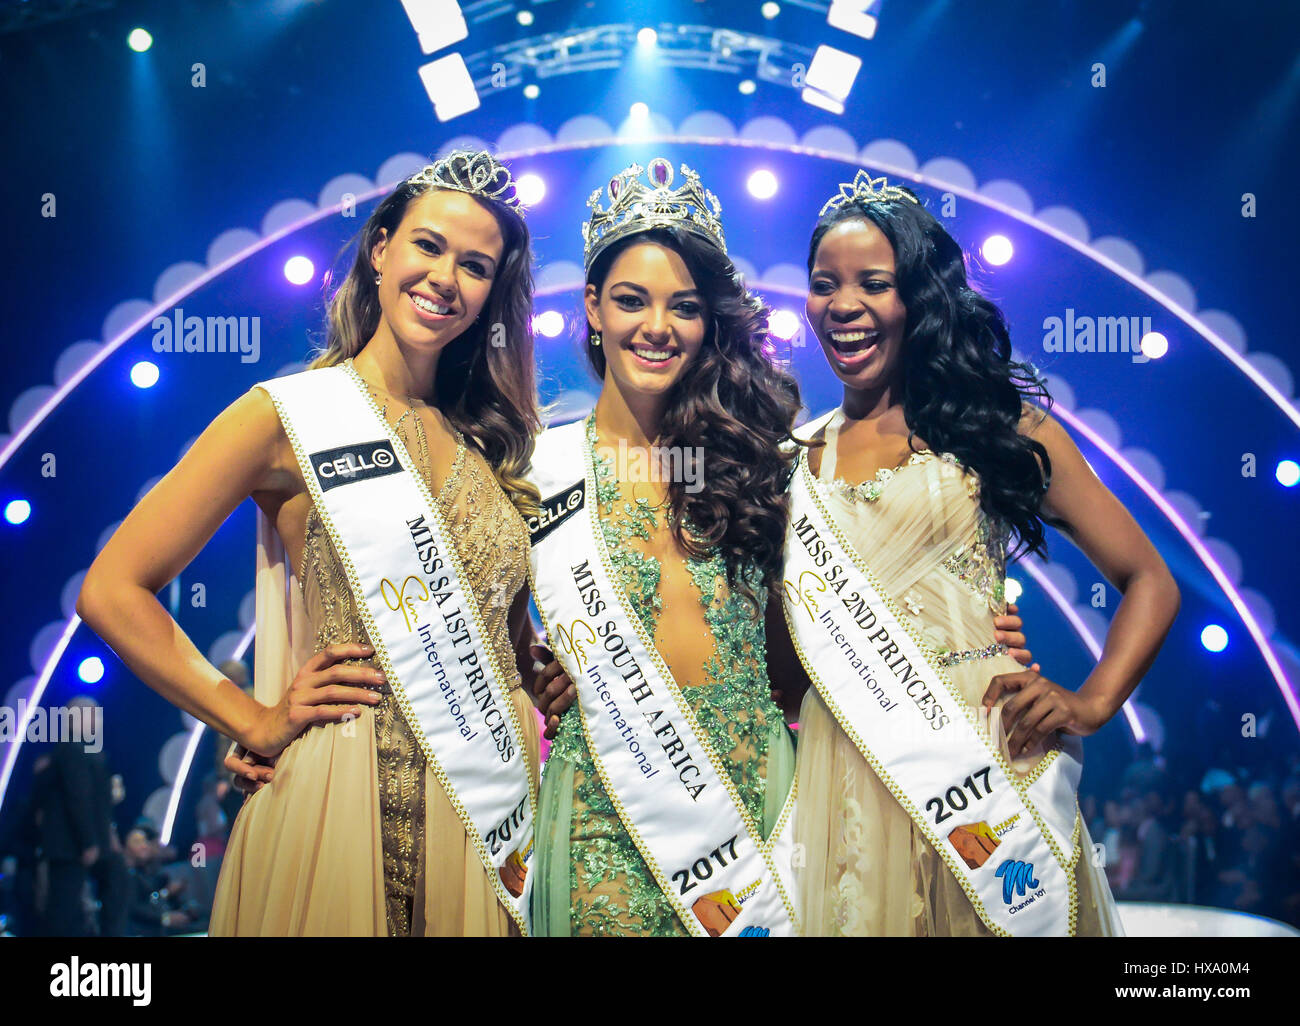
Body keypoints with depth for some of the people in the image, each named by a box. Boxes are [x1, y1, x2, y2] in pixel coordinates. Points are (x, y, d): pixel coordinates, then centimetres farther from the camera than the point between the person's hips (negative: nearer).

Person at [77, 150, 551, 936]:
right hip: (350, 803, -4)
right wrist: (256, 723, -7)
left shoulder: (490, 437, 10)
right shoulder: (288, 416, -5)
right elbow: (113, 592, -6)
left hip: (494, 807, 5)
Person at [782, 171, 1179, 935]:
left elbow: (1150, 582, 4)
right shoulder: (795, 460, 8)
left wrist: (1090, 704, -10)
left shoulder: (1001, 428, 2)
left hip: (988, 764, -1)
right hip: (846, 779, 2)